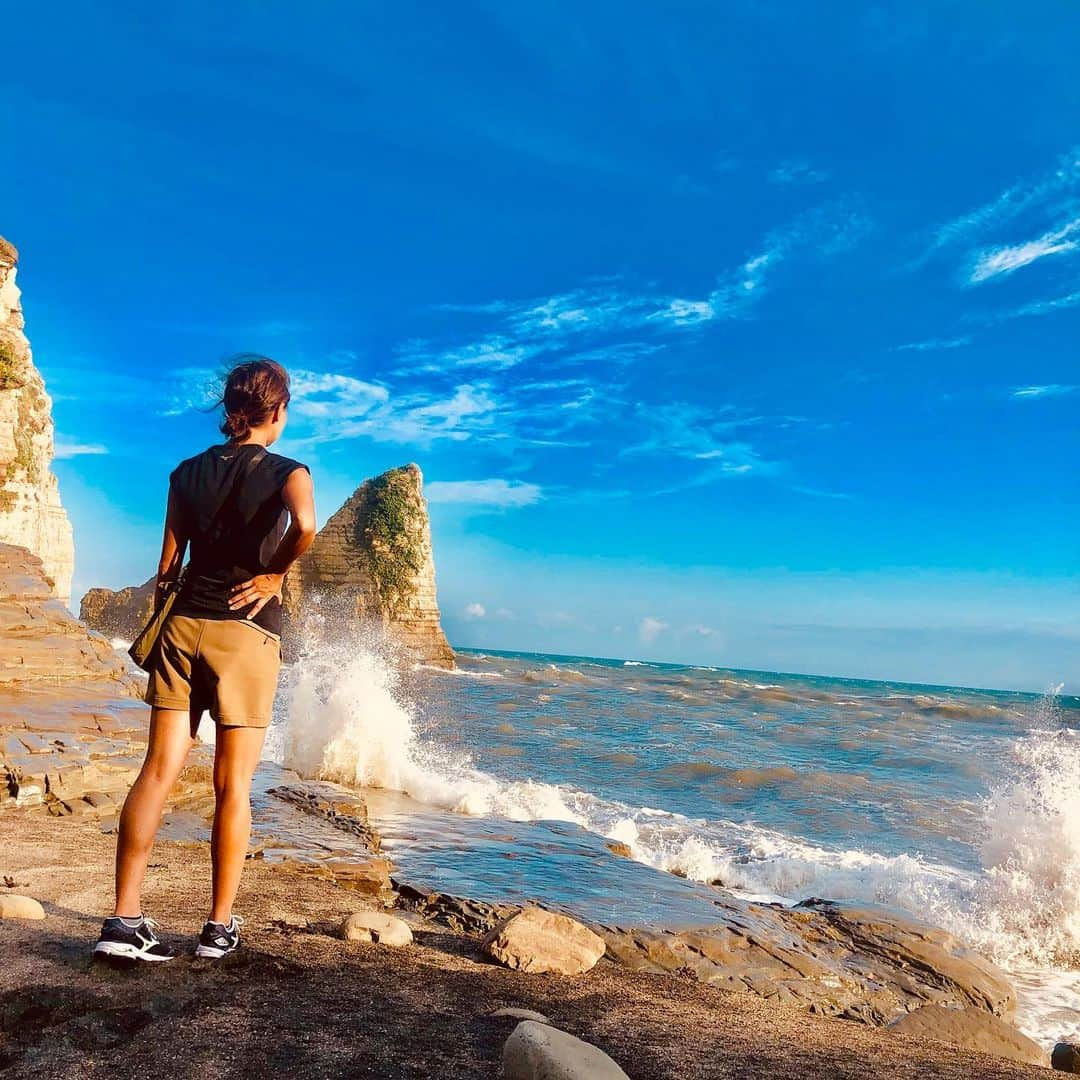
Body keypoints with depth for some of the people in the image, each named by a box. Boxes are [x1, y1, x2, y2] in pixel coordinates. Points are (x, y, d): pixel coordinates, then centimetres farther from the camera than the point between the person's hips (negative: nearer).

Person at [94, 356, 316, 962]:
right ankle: (220, 927, 12)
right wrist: (275, 573, -9)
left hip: (184, 625, 4)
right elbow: (305, 526, -26)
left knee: (159, 772, 4)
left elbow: (168, 564, 10)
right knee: (233, 787, 3)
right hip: (247, 634, -4)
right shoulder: (287, 472, -3)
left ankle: (125, 920, 3)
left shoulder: (188, 472, 11)